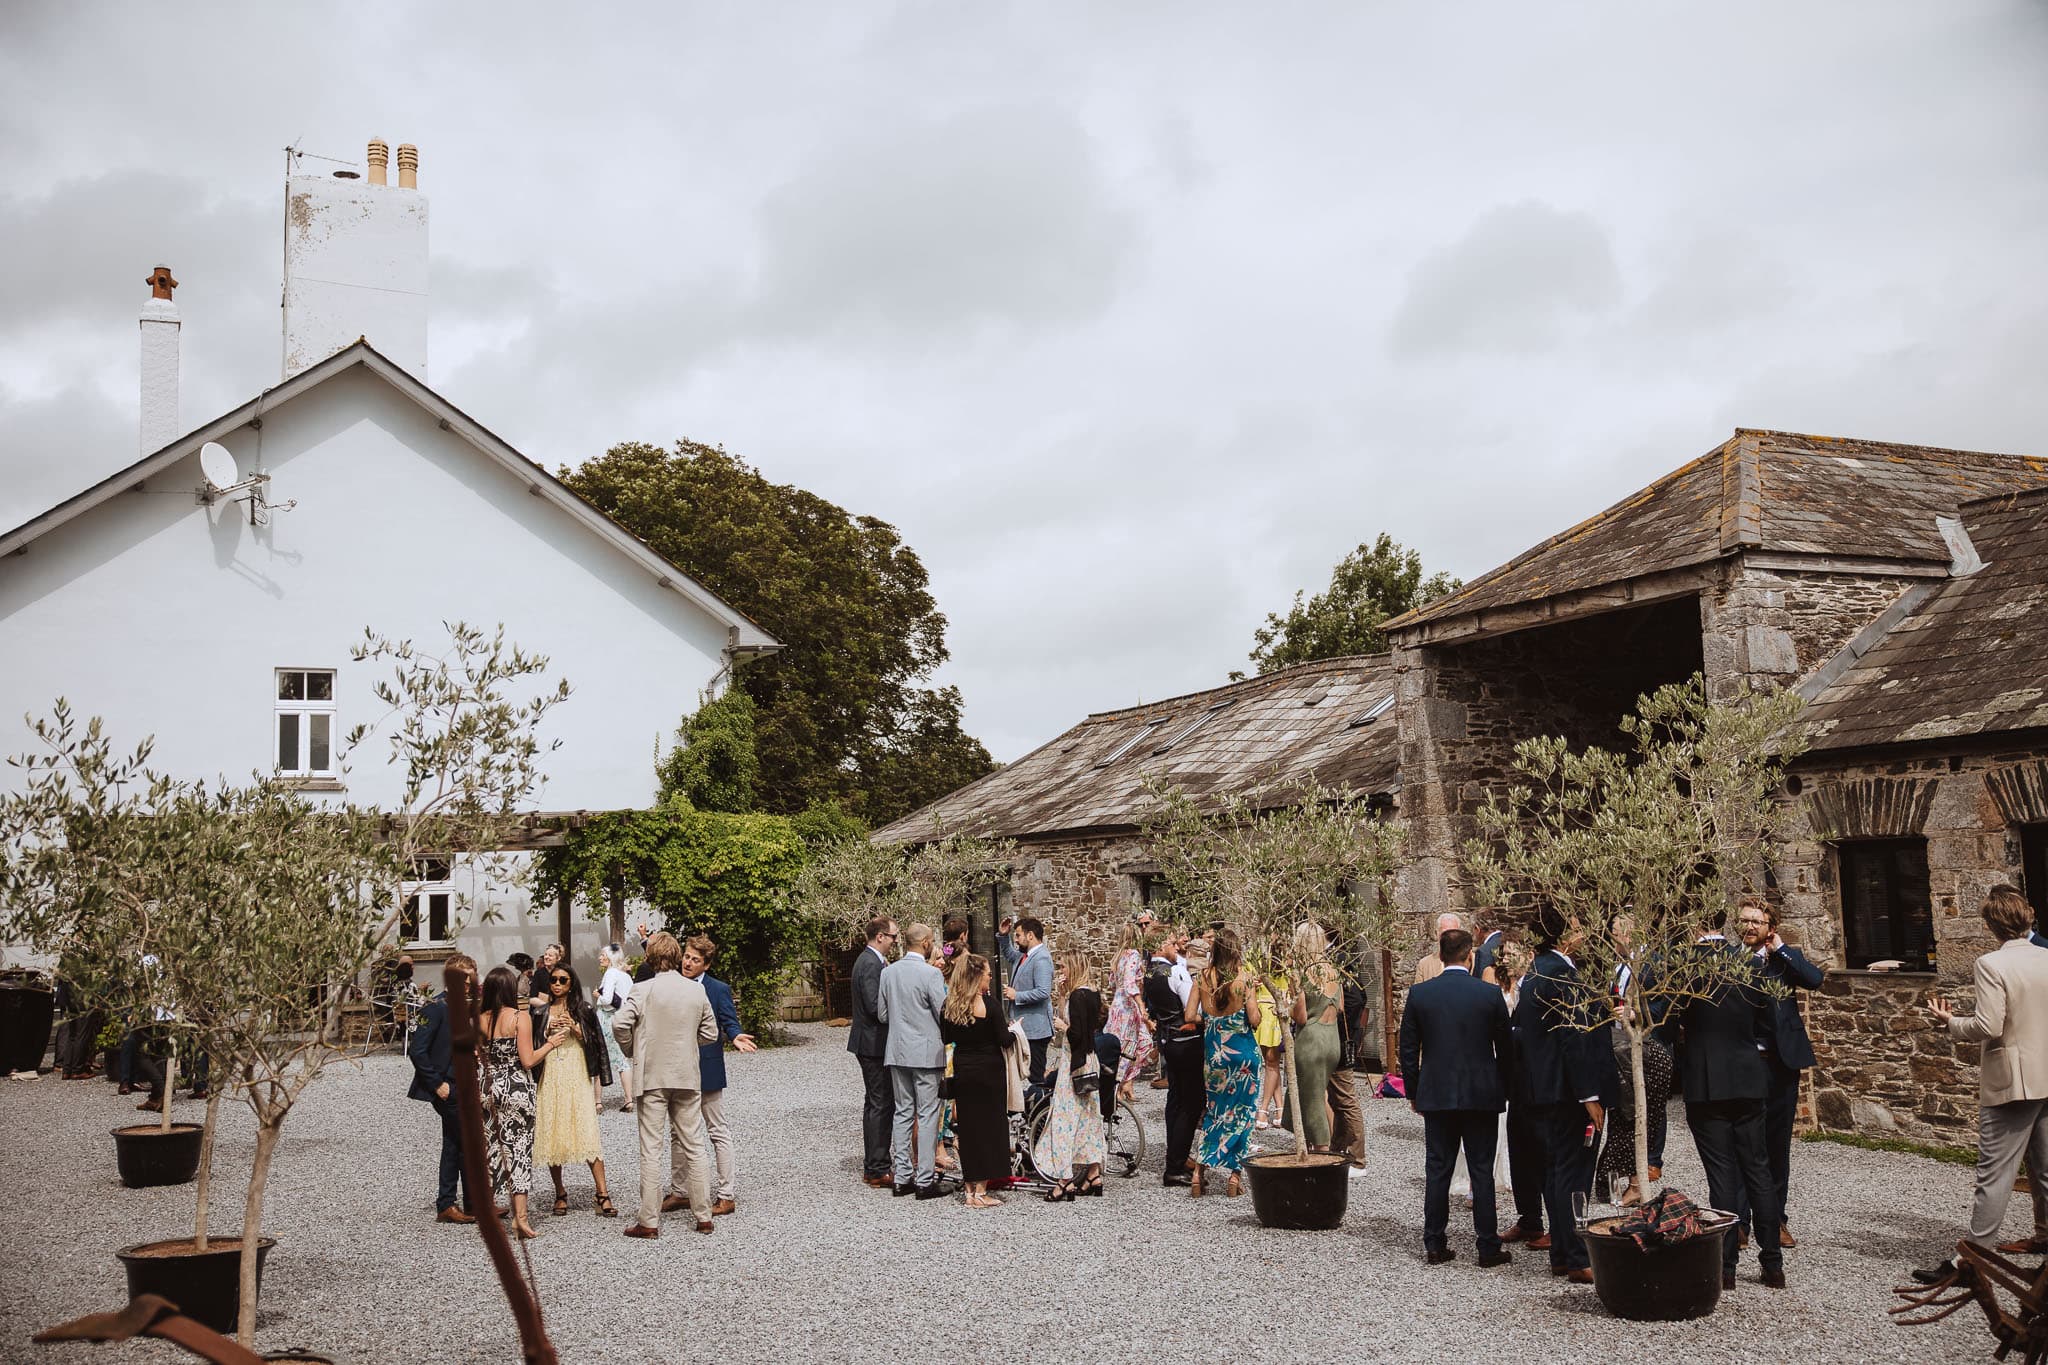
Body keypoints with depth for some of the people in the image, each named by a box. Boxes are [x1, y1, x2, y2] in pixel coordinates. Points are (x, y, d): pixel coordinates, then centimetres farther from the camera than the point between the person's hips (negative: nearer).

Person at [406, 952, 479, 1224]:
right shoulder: (437, 1007, -16)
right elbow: (416, 1050, -20)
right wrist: (437, 1084, -18)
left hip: (464, 1087, 8)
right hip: (448, 1088, -8)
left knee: (453, 1145, 12)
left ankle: (446, 1205, 20)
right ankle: (474, 1206, 5)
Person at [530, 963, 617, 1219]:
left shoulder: (583, 1010, 7)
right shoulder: (540, 1011, 10)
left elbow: (595, 1044, 5)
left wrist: (575, 1028, -8)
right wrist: (549, 1042, -6)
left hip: (578, 1077, -2)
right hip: (549, 1080, 2)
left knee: (588, 1133, -11)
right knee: (552, 1135, 0)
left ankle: (603, 1195, -12)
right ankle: (560, 1194, 14)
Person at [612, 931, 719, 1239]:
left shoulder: (642, 990, -10)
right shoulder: (697, 990, 0)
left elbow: (619, 1025, -17)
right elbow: (710, 1033, 5)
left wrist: (631, 1052, 2)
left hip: (651, 1077, -3)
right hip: (687, 1077, 3)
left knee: (651, 1150, 2)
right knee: (694, 1147, 10)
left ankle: (649, 1221, 4)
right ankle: (703, 1216, 14)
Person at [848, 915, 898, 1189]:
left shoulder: (869, 960, 13)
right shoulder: (871, 964, -19)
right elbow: (876, 1007, -24)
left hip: (869, 1044, 11)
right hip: (874, 1043, -11)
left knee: (874, 1104, 16)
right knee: (882, 1105, -7)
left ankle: (872, 1167, 23)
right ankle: (878, 1171, -4)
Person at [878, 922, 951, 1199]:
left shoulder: (888, 972, 3)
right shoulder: (931, 974, -15)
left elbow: (882, 1015, 9)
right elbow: (944, 1012, -13)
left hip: (897, 1051, 6)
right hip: (926, 1051, -6)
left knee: (903, 1113, 13)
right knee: (927, 1115, 0)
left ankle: (902, 1177, 15)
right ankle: (925, 1180, 1)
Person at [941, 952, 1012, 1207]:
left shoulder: (949, 1005, -1)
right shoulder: (990, 1004, -15)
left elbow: (945, 1038, 7)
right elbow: (1004, 1040, -13)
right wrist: (1010, 1029, 6)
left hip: (962, 1071, 5)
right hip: (988, 1071, -5)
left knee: (967, 1127, 13)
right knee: (988, 1126, 4)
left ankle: (969, 1188, 17)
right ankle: (980, 1191, 5)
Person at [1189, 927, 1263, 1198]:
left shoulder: (1203, 977, -2)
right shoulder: (1243, 977, -10)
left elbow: (1190, 1016, -1)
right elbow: (1254, 1020, -11)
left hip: (1213, 1050, 3)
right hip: (1241, 1048, -3)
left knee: (1213, 1110, 16)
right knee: (1241, 1112, 8)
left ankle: (1198, 1174, 9)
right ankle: (1235, 1178, 9)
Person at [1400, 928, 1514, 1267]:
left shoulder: (1419, 994, -3)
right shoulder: (1490, 994, -6)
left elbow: (1408, 1050, 1)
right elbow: (1506, 1049, 1)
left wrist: (1413, 1093, 11)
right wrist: (1504, 1091, 13)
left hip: (1436, 1095, 1)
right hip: (1482, 1095, -1)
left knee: (1437, 1171, 8)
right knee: (1482, 1172, 5)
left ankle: (1435, 1245, 12)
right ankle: (1489, 1247, 9)